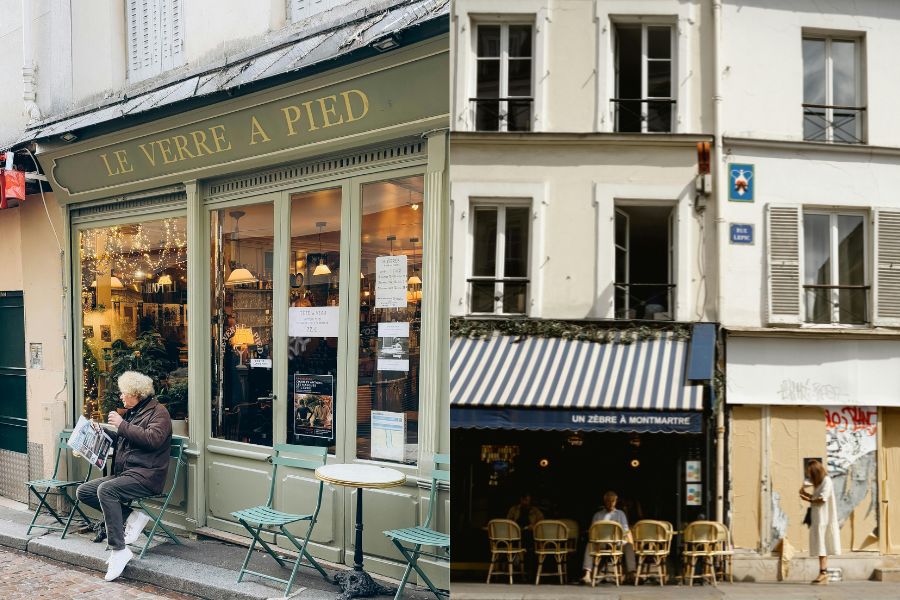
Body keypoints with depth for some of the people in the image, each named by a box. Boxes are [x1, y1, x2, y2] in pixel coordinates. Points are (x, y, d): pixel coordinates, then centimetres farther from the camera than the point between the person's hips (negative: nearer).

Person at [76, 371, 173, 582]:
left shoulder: (158, 412, -5)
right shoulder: (132, 412, 22)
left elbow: (153, 439, -23)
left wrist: (122, 425, -17)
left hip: (146, 475, -10)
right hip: (124, 473, 10)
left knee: (106, 490, -31)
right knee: (83, 491, -1)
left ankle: (118, 551, -29)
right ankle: (132, 515, -6)